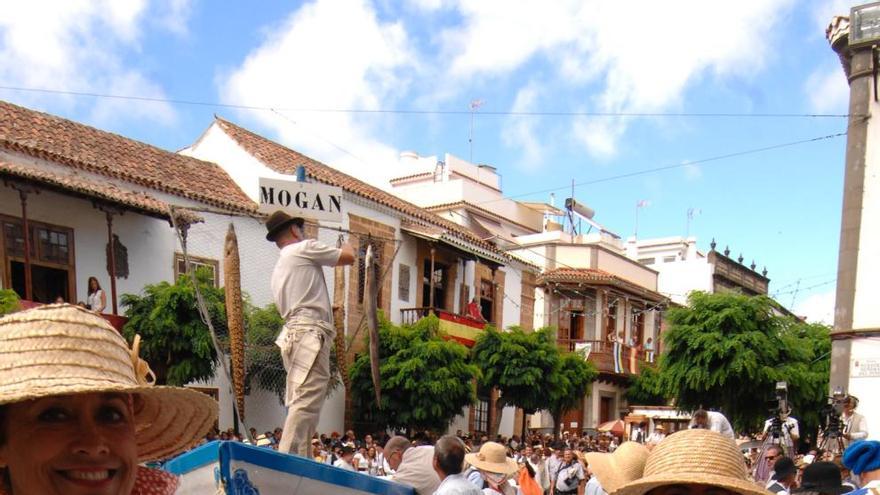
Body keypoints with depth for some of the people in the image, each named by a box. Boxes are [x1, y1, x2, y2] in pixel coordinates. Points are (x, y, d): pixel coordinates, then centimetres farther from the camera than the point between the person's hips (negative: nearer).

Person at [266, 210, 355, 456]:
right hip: (311, 332, -9)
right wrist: (347, 246, 25)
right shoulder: (304, 248, 2)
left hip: (292, 333, 10)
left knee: (299, 403, 8)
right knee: (306, 403, -16)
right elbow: (349, 257, 4)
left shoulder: (279, 268, 28)